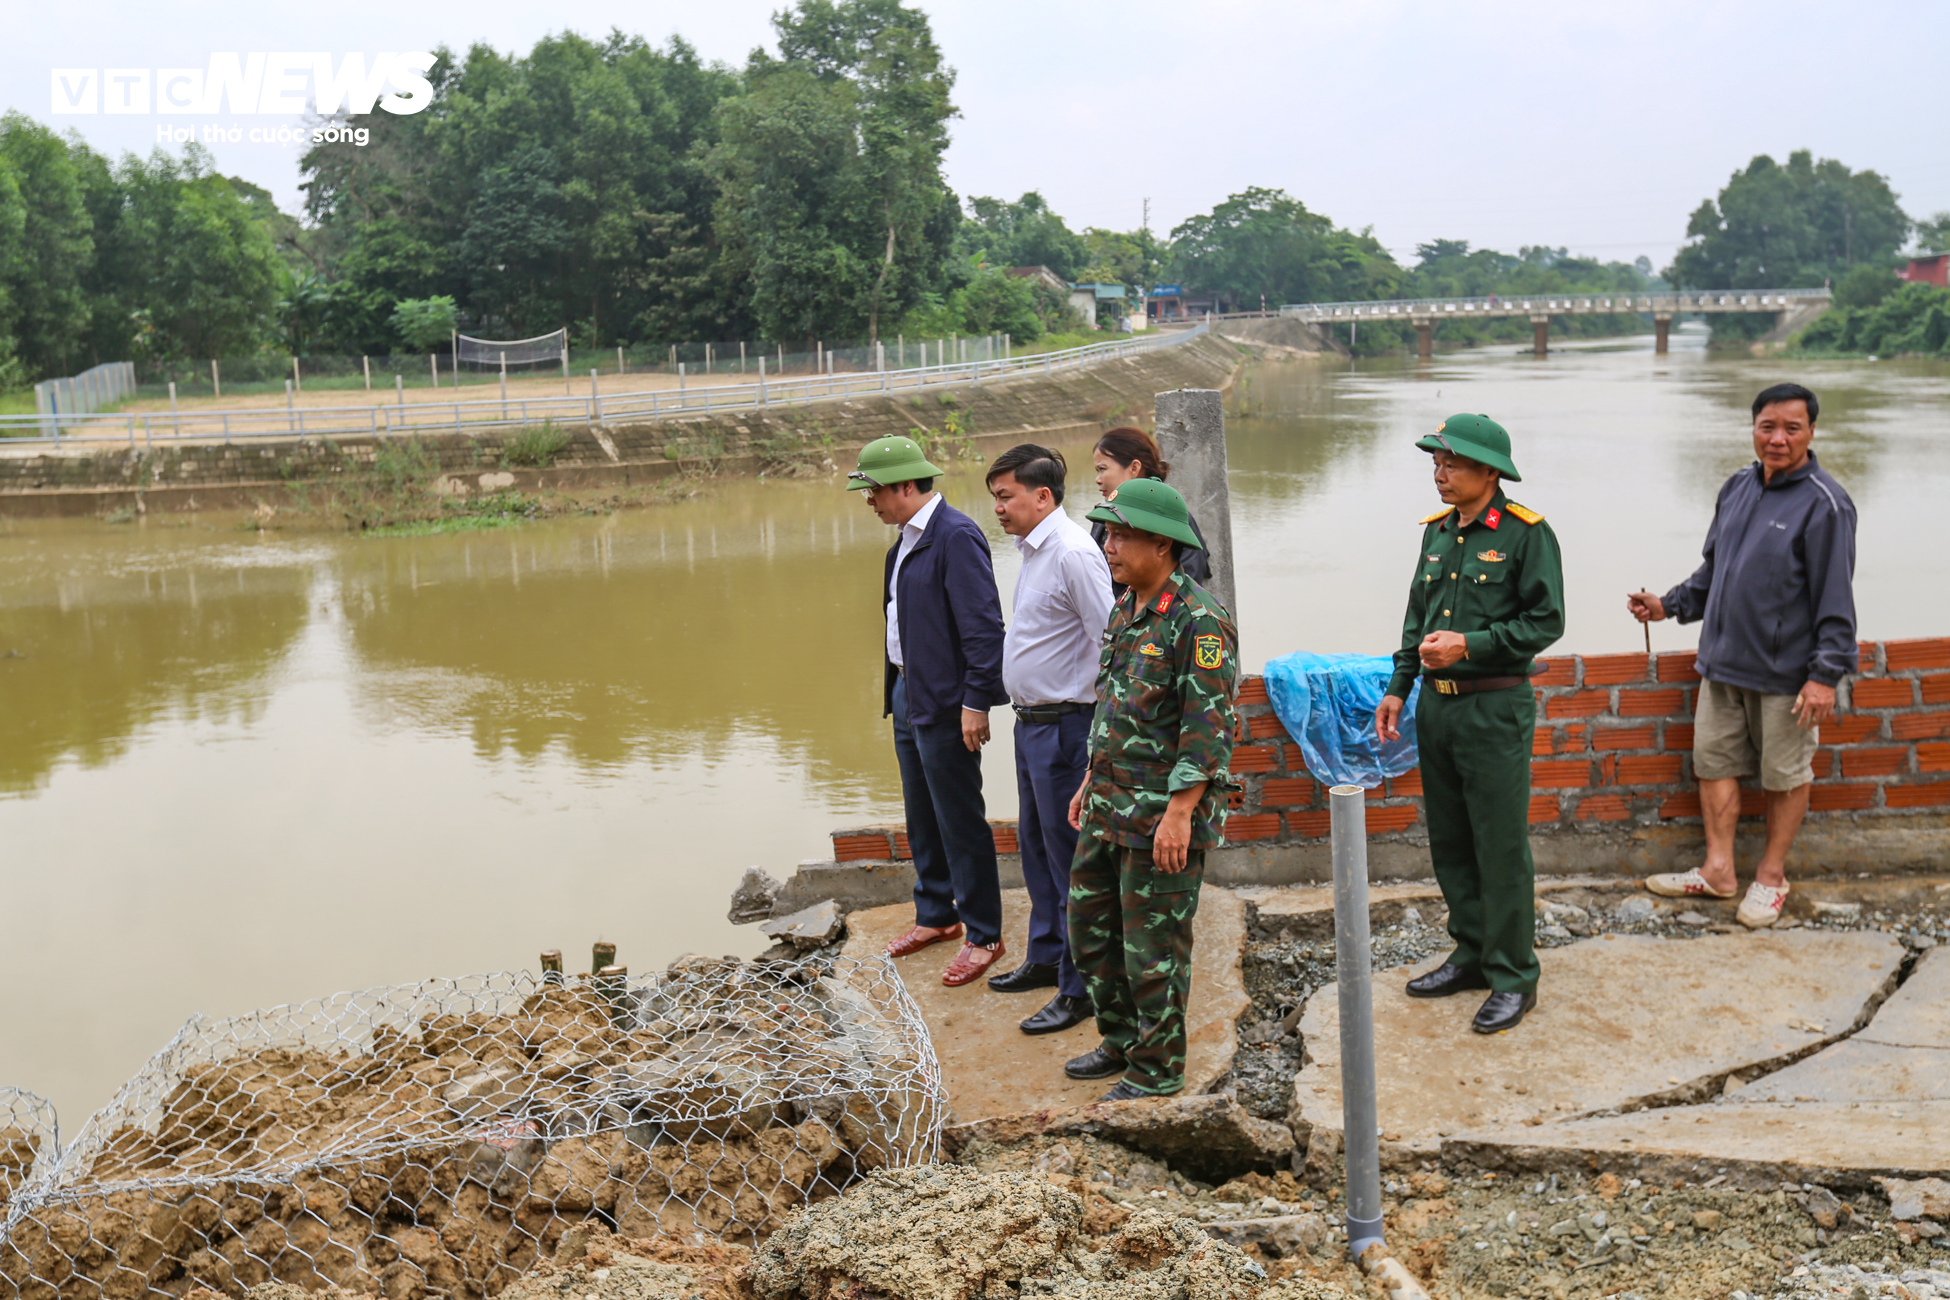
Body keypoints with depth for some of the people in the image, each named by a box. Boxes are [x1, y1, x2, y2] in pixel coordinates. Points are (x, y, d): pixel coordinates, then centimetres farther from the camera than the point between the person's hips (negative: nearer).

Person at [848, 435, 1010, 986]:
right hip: (909, 694, 10)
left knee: (960, 822, 0)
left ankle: (983, 936, 13)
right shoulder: (906, 538, 11)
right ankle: (935, 916, 35)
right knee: (922, 816, 19)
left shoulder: (957, 537, -18)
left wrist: (975, 702, -21)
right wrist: (892, 687, 16)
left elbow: (983, 625, -21)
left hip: (945, 704, -9)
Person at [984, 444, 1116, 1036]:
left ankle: (1080, 988, 9)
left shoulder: (1074, 553, -19)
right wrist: (1028, 711, 17)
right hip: (1031, 721, 10)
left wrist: (1099, 735, -19)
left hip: (1064, 726, -10)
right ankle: (1046, 957, 37)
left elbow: (1112, 644, -21)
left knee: (1069, 856, -1)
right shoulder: (1032, 551, 12)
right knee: (1036, 846, 21)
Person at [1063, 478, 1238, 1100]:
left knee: (1154, 944, 1)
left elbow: (1210, 726, -21)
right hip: (1110, 806, 9)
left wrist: (1179, 813, -24)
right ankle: (1121, 1041, 33)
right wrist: (1091, 781, 21)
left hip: (1165, 814, -9)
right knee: (1090, 924, 17)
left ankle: (1157, 1068, 17)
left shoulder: (1199, 620, -18)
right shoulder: (1125, 610, 11)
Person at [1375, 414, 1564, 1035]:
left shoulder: (1526, 534, -9)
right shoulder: (1438, 530, 12)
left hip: (1496, 709, -7)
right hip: (1436, 705, 7)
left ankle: (1514, 977, 10)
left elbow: (1545, 621, -11)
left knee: (1501, 847, -1)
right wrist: (1399, 687, 12)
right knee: (1449, 842, 14)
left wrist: (1469, 646, -18)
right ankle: (1471, 954, 28)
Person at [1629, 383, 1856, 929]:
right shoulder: (1736, 489, 8)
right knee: (1715, 761, 11)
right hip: (1723, 661, 7)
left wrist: (1826, 674, -17)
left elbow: (1835, 598, -14)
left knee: (1785, 773, 9)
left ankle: (1771, 875, 24)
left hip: (1785, 671, -6)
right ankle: (1718, 870, 23)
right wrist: (1668, 605, 14)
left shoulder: (1824, 504, -13)